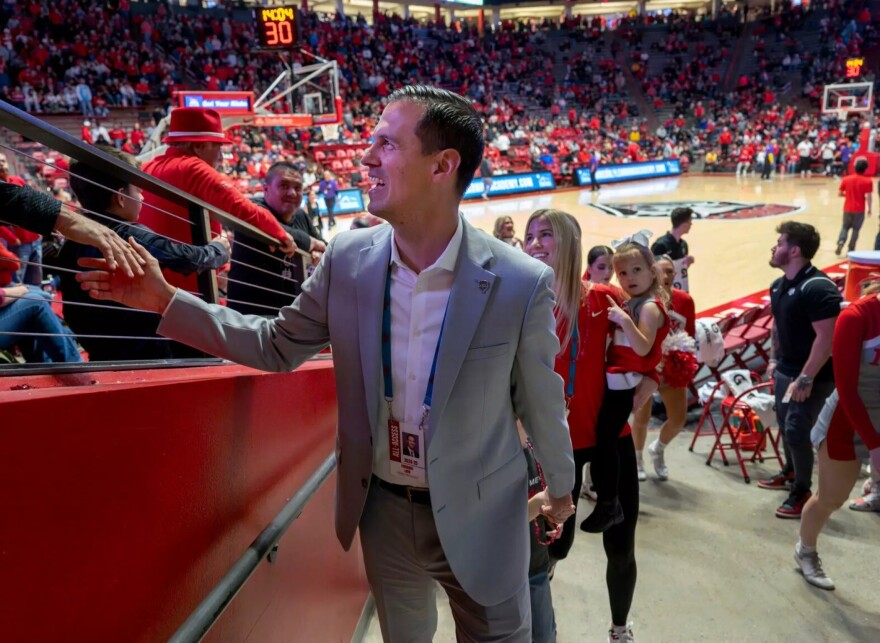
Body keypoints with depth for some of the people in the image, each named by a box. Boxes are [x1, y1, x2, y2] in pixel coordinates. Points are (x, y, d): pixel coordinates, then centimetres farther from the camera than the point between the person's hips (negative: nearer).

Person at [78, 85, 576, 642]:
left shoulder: (522, 283, -21)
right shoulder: (348, 258, -12)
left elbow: (540, 399, -7)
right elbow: (278, 346, 1)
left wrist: (561, 485, 9)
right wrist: (166, 300, -6)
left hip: (478, 515, -3)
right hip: (384, 509, 4)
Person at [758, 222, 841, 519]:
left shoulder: (818, 288, -24)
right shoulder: (778, 286, 5)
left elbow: (827, 337, -27)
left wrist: (806, 379, -26)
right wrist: (774, 359, 15)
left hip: (813, 375, -8)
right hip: (785, 369, 8)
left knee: (797, 431, -5)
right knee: (784, 424, 18)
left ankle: (802, 491, 14)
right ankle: (790, 472, 41)